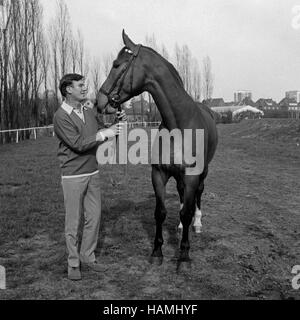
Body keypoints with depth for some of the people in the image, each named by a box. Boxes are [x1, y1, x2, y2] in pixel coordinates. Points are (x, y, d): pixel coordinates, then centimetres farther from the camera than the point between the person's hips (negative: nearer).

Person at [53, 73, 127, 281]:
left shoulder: (89, 113, 8)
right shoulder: (61, 116, -13)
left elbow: (100, 138, 15)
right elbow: (78, 144, -20)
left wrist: (117, 124, 1)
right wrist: (104, 134, -21)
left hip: (93, 173, 6)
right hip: (73, 176, -6)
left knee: (94, 217, 11)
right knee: (73, 221, 3)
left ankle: (88, 256, 26)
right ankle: (73, 263, 18)